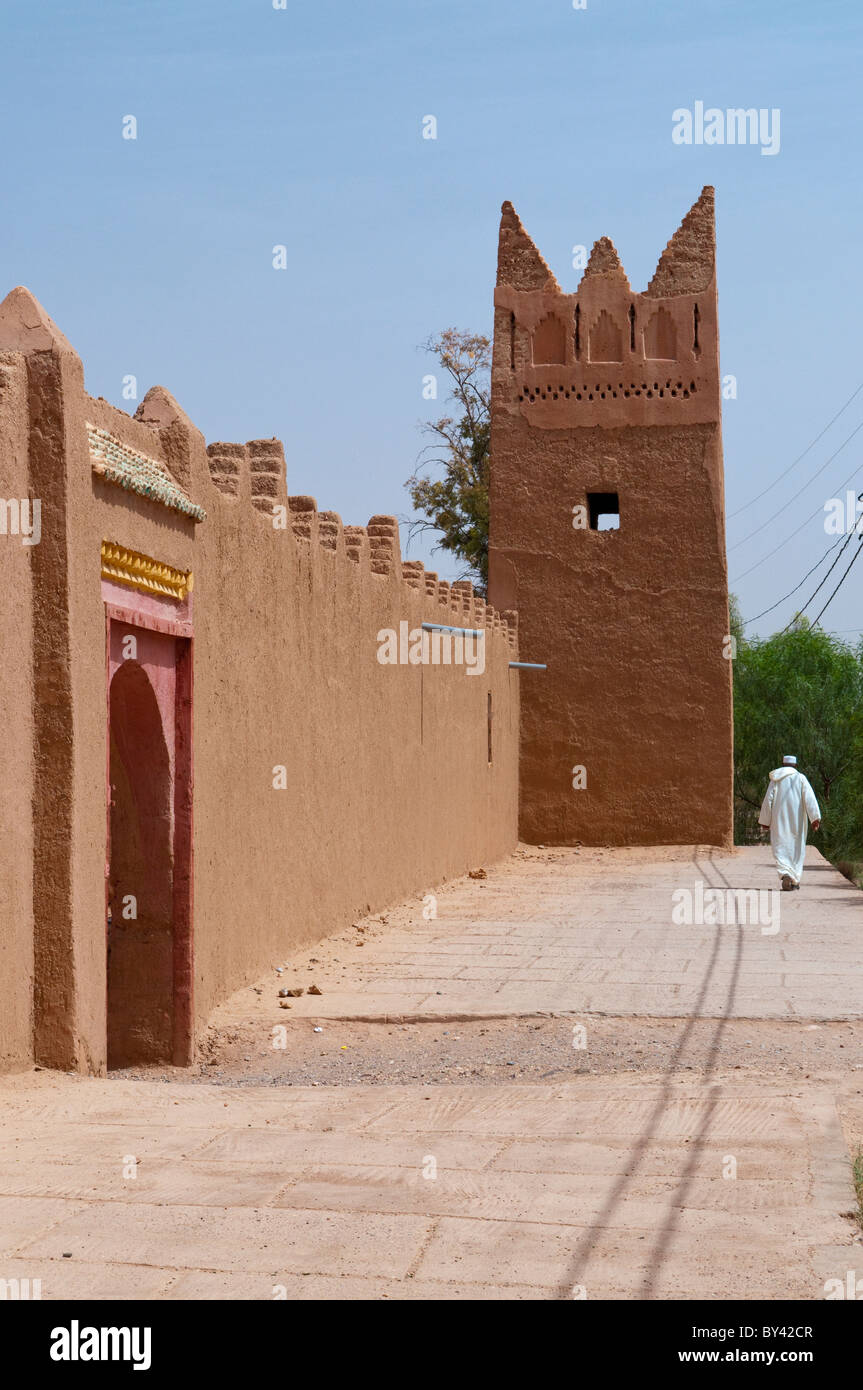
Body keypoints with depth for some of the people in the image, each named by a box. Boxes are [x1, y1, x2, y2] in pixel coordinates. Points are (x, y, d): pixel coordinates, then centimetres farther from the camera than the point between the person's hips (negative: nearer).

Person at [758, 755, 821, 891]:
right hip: (797, 821, 0)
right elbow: (809, 798, -9)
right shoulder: (801, 778, 2)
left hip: (779, 820, 0)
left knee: (781, 848, -2)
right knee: (797, 848, 13)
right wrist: (815, 817, -13)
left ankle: (786, 874, -27)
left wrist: (765, 821, 10)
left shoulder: (775, 779, 4)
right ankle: (795, 880, 17)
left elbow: (768, 800, 3)